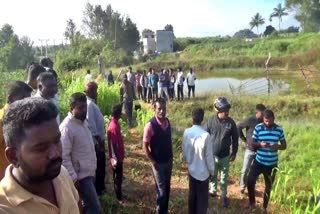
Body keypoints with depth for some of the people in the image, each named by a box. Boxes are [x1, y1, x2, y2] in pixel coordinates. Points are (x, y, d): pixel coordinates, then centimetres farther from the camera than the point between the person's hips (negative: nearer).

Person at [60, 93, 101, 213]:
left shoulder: (83, 121, 4)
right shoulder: (67, 127, -22)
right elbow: (64, 157, -23)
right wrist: (73, 178, -22)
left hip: (89, 172, 8)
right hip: (80, 176, -8)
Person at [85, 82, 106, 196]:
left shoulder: (92, 103, 10)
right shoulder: (89, 104, -21)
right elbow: (91, 124, -25)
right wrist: (98, 140, -21)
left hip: (99, 140, 10)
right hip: (96, 141, -10)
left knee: (101, 165, 20)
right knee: (98, 166, 5)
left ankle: (100, 187, 33)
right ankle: (97, 189, 20)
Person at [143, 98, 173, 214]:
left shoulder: (167, 122, -3)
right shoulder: (150, 125, -21)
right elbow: (145, 146, -14)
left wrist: (171, 156, 8)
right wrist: (153, 162, -13)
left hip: (169, 161, 6)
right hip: (158, 163, -6)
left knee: (167, 188, 18)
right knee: (161, 190, 6)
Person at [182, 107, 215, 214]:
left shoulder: (186, 132, -10)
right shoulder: (205, 135, -26)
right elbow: (209, 156, -17)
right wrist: (212, 170, -1)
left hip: (191, 169, 5)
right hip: (203, 172, -5)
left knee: (192, 194, 21)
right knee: (202, 198, 12)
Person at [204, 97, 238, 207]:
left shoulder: (231, 122, -10)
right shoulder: (211, 120, -13)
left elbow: (235, 138, 0)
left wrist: (234, 153, 4)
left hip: (225, 156, 0)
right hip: (212, 155, 0)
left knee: (224, 177, 14)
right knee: (212, 175, 18)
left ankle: (224, 195, 32)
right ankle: (212, 191, 40)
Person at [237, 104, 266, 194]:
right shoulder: (250, 120, -15)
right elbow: (238, 127, -5)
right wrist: (244, 139, -4)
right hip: (250, 150, -2)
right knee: (245, 170, 5)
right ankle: (242, 186, 24)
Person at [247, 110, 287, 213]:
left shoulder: (279, 129, -5)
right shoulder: (258, 128, -9)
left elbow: (284, 146, 2)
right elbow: (253, 144, -3)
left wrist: (277, 146, -20)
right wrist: (260, 144, -25)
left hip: (272, 163, 1)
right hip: (258, 161, -1)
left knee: (268, 186, 13)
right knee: (250, 180, -15)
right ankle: (252, 201, 13)